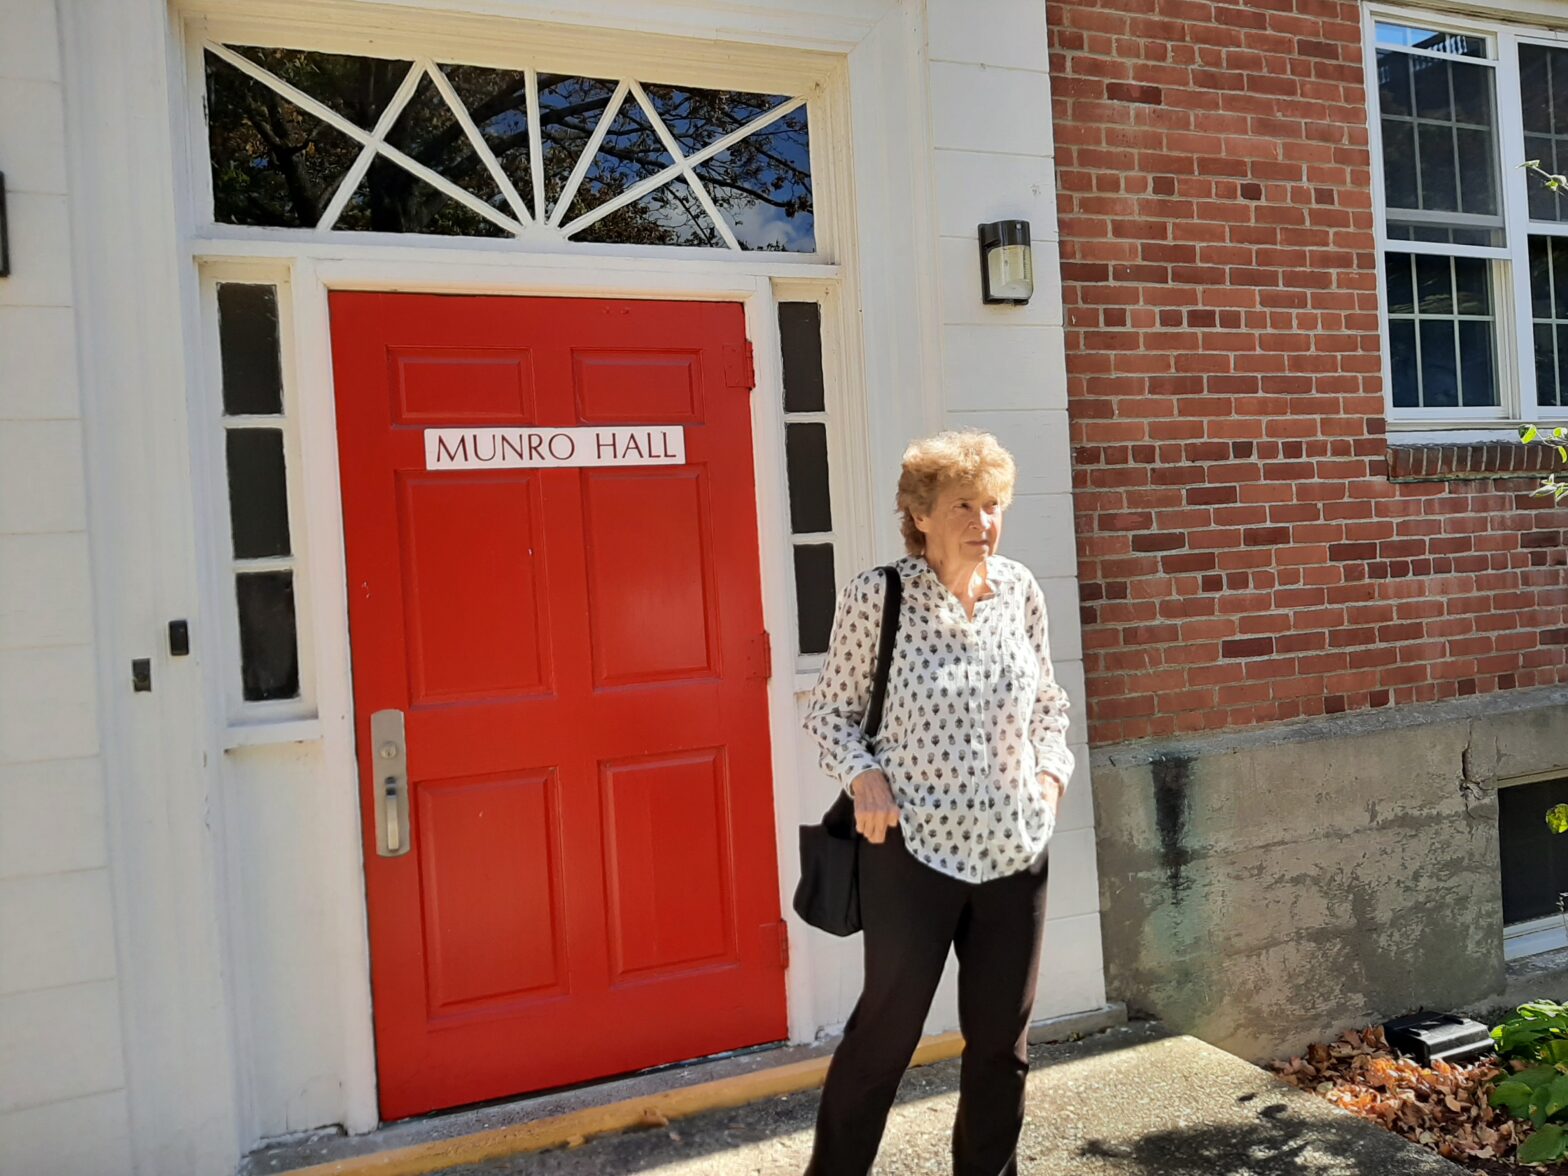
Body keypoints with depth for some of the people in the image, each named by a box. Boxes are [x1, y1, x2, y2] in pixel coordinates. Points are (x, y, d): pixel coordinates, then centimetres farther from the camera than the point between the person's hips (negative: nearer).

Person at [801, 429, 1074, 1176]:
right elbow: (830, 709, -2)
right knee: (886, 1028, 8)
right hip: (913, 848, -4)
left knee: (1002, 1037, 16)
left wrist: (1052, 769, -1)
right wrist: (862, 775, -18)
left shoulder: (1021, 590, 2)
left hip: (1014, 849, 5)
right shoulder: (875, 595, -11)